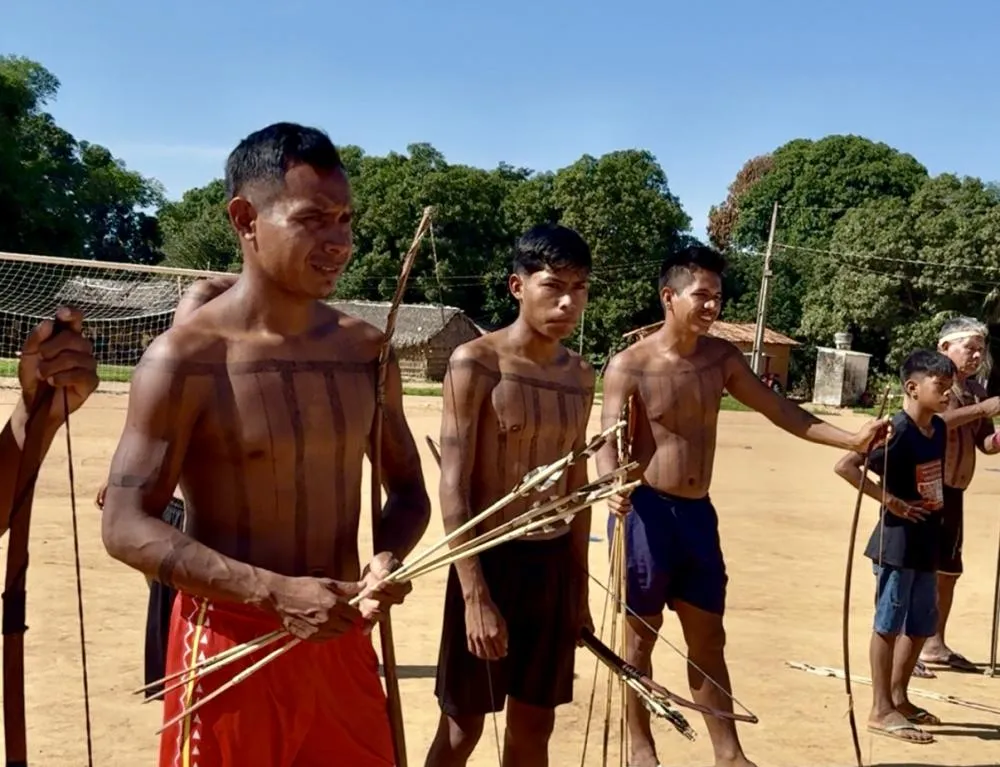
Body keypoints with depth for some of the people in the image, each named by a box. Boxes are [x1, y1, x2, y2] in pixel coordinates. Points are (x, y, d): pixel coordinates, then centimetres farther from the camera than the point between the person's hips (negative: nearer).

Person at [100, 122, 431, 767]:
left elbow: (408, 490, 12)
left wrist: (388, 558, -10)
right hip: (231, 648, -4)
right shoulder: (185, 360, -13)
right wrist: (274, 593, -23)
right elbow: (127, 525, -14)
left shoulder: (367, 351, 3)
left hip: (343, 641, 5)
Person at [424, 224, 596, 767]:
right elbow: (453, 486, -15)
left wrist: (579, 585, 15)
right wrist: (475, 594, -19)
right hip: (491, 558, -5)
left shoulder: (580, 376, 6)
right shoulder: (475, 364, -12)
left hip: (555, 564, 6)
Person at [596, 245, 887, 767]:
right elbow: (609, 442, -17)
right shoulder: (629, 365, -11)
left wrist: (851, 439, -2)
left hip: (698, 512, 6)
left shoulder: (721, 358, 5)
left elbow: (778, 409, 7)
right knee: (641, 636, 6)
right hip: (646, 510, -5)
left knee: (708, 638, 12)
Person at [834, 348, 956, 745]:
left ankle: (899, 698, 31)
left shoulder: (939, 428, 6)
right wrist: (889, 500, -21)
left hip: (926, 541, 8)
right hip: (897, 541, -8)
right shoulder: (898, 431, -19)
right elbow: (845, 465, -25)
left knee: (921, 626, 16)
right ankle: (881, 710, 10)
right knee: (889, 624, 1)